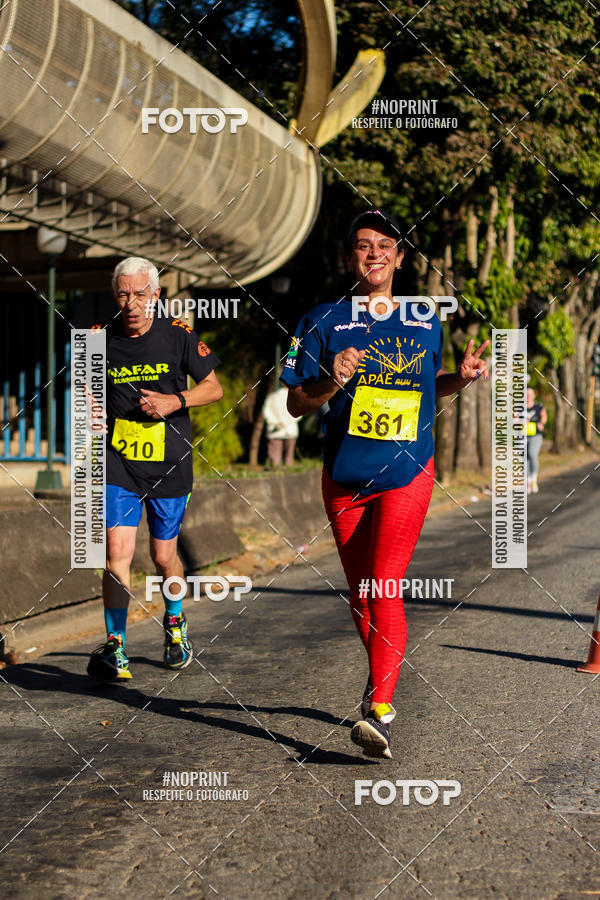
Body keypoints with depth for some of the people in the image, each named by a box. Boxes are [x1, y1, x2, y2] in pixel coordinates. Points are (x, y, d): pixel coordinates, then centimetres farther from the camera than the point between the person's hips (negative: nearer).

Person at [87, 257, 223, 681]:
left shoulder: (178, 334, -4)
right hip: (118, 460, 0)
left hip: (169, 463, 0)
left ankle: (175, 622, 41)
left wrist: (176, 401, -14)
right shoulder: (101, 339, -1)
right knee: (118, 551, -14)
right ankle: (115, 649, -4)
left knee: (164, 555, 11)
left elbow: (213, 387, 3)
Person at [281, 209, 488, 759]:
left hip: (407, 472, -1)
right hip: (345, 476, 1)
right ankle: (380, 676, 36)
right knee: (360, 591, 12)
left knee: (386, 589, -15)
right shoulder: (324, 322, 1)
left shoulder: (426, 325, 7)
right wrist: (332, 383, -20)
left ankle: (380, 712, -17)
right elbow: (296, 404, 0)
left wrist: (462, 378, 2)